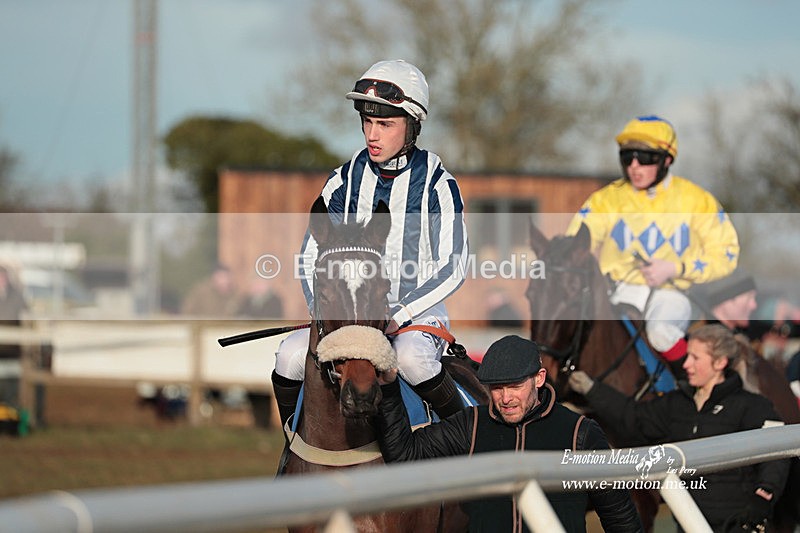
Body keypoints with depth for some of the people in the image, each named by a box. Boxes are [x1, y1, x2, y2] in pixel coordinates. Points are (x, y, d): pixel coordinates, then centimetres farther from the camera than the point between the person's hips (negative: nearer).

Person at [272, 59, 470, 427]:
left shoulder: (436, 183, -5)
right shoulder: (346, 180, 6)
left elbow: (453, 268, -9)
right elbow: (312, 255, 8)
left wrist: (399, 315, -19)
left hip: (417, 310, -4)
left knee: (411, 357, -37)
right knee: (291, 354, -23)